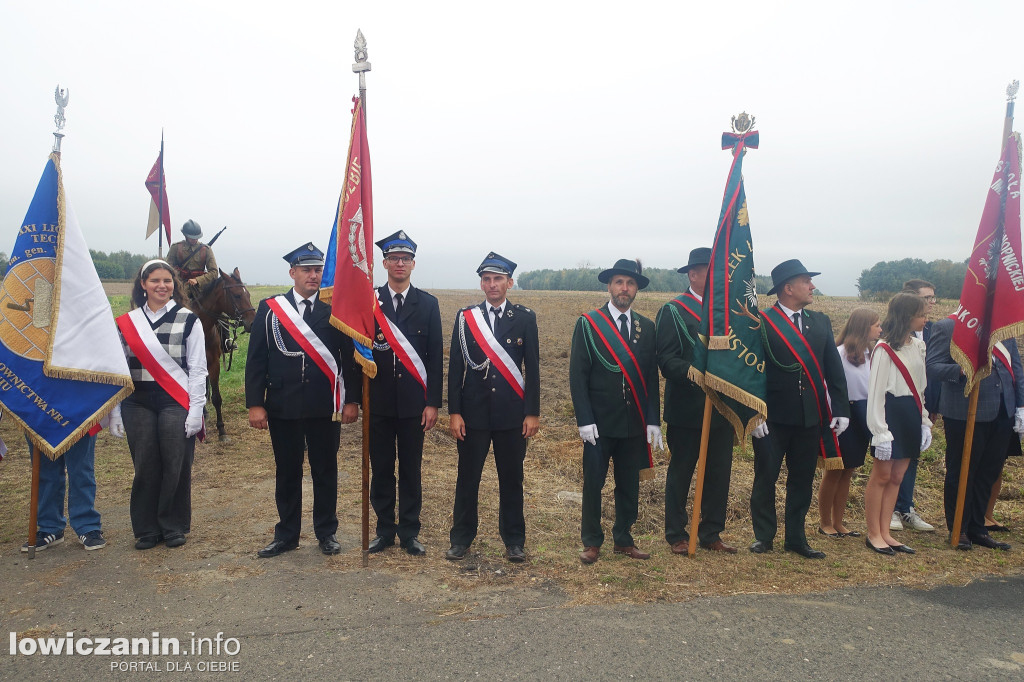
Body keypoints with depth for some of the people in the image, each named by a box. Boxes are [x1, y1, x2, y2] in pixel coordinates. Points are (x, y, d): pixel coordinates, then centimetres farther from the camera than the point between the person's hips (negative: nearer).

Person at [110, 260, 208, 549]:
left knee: (176, 466, 2)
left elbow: (197, 369, -2)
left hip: (176, 404, -2)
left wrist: (195, 410, -8)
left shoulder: (188, 320, 0)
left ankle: (174, 527, 18)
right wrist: (115, 412, 5)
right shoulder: (127, 322, 7)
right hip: (138, 405, 2)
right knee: (145, 468, 6)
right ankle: (147, 529, 21)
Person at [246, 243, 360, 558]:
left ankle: (326, 532, 23)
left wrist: (352, 400, -2)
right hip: (283, 405, 1)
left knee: (325, 471, 9)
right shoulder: (269, 309, 3)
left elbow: (349, 356, 3)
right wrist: (255, 404, -4)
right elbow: (256, 360, 2)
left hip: (325, 406, 0)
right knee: (287, 472, 11)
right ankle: (287, 534, 24)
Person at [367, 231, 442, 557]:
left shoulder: (427, 303, 2)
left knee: (411, 469, 8)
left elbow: (435, 356, 0)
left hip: (413, 402, 0)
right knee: (381, 469, 9)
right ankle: (385, 530, 23)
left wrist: (433, 403, -4)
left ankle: (409, 532, 20)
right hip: (378, 401, 1)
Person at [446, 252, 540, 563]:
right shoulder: (465, 317, 3)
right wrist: (454, 412, -3)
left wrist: (532, 413, -3)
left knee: (511, 479, 9)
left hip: (511, 413, 0)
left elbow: (532, 368, 2)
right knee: (467, 478, 8)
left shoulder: (525, 318, 2)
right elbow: (455, 367, 2)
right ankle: (461, 538, 23)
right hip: (473, 411, 1)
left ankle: (514, 540, 22)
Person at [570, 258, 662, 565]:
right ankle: (591, 542, 18)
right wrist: (585, 420, -12)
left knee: (629, 485, 11)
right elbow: (578, 376, -6)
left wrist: (653, 421, 2)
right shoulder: (588, 324, -3)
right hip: (600, 423, -3)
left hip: (634, 423, 3)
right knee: (593, 483, 3)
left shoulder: (646, 327, 8)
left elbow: (652, 377, 8)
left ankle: (624, 539, 26)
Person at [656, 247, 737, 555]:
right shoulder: (673, 311, -5)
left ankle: (711, 534, 24)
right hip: (686, 410, -5)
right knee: (680, 473, 6)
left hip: (722, 408, 6)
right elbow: (666, 359, -15)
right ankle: (677, 535, 18)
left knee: (719, 473, 10)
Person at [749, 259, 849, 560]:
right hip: (773, 418, -5)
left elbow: (834, 369, 9)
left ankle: (796, 538, 25)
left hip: (811, 418, 5)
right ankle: (764, 536, 20)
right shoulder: (762, 323, -8)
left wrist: (840, 409, 3)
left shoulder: (821, 322, 10)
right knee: (765, 478, 5)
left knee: (802, 481, 12)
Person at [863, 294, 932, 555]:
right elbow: (876, 391, -13)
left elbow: (919, 387, 17)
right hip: (891, 414, -7)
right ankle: (873, 534, 11)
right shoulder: (885, 349, -12)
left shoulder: (918, 346, 11)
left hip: (911, 416, 8)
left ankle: (885, 533, 18)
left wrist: (924, 420, 13)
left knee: (897, 476, 11)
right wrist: (880, 431, -17)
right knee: (882, 475, 0)